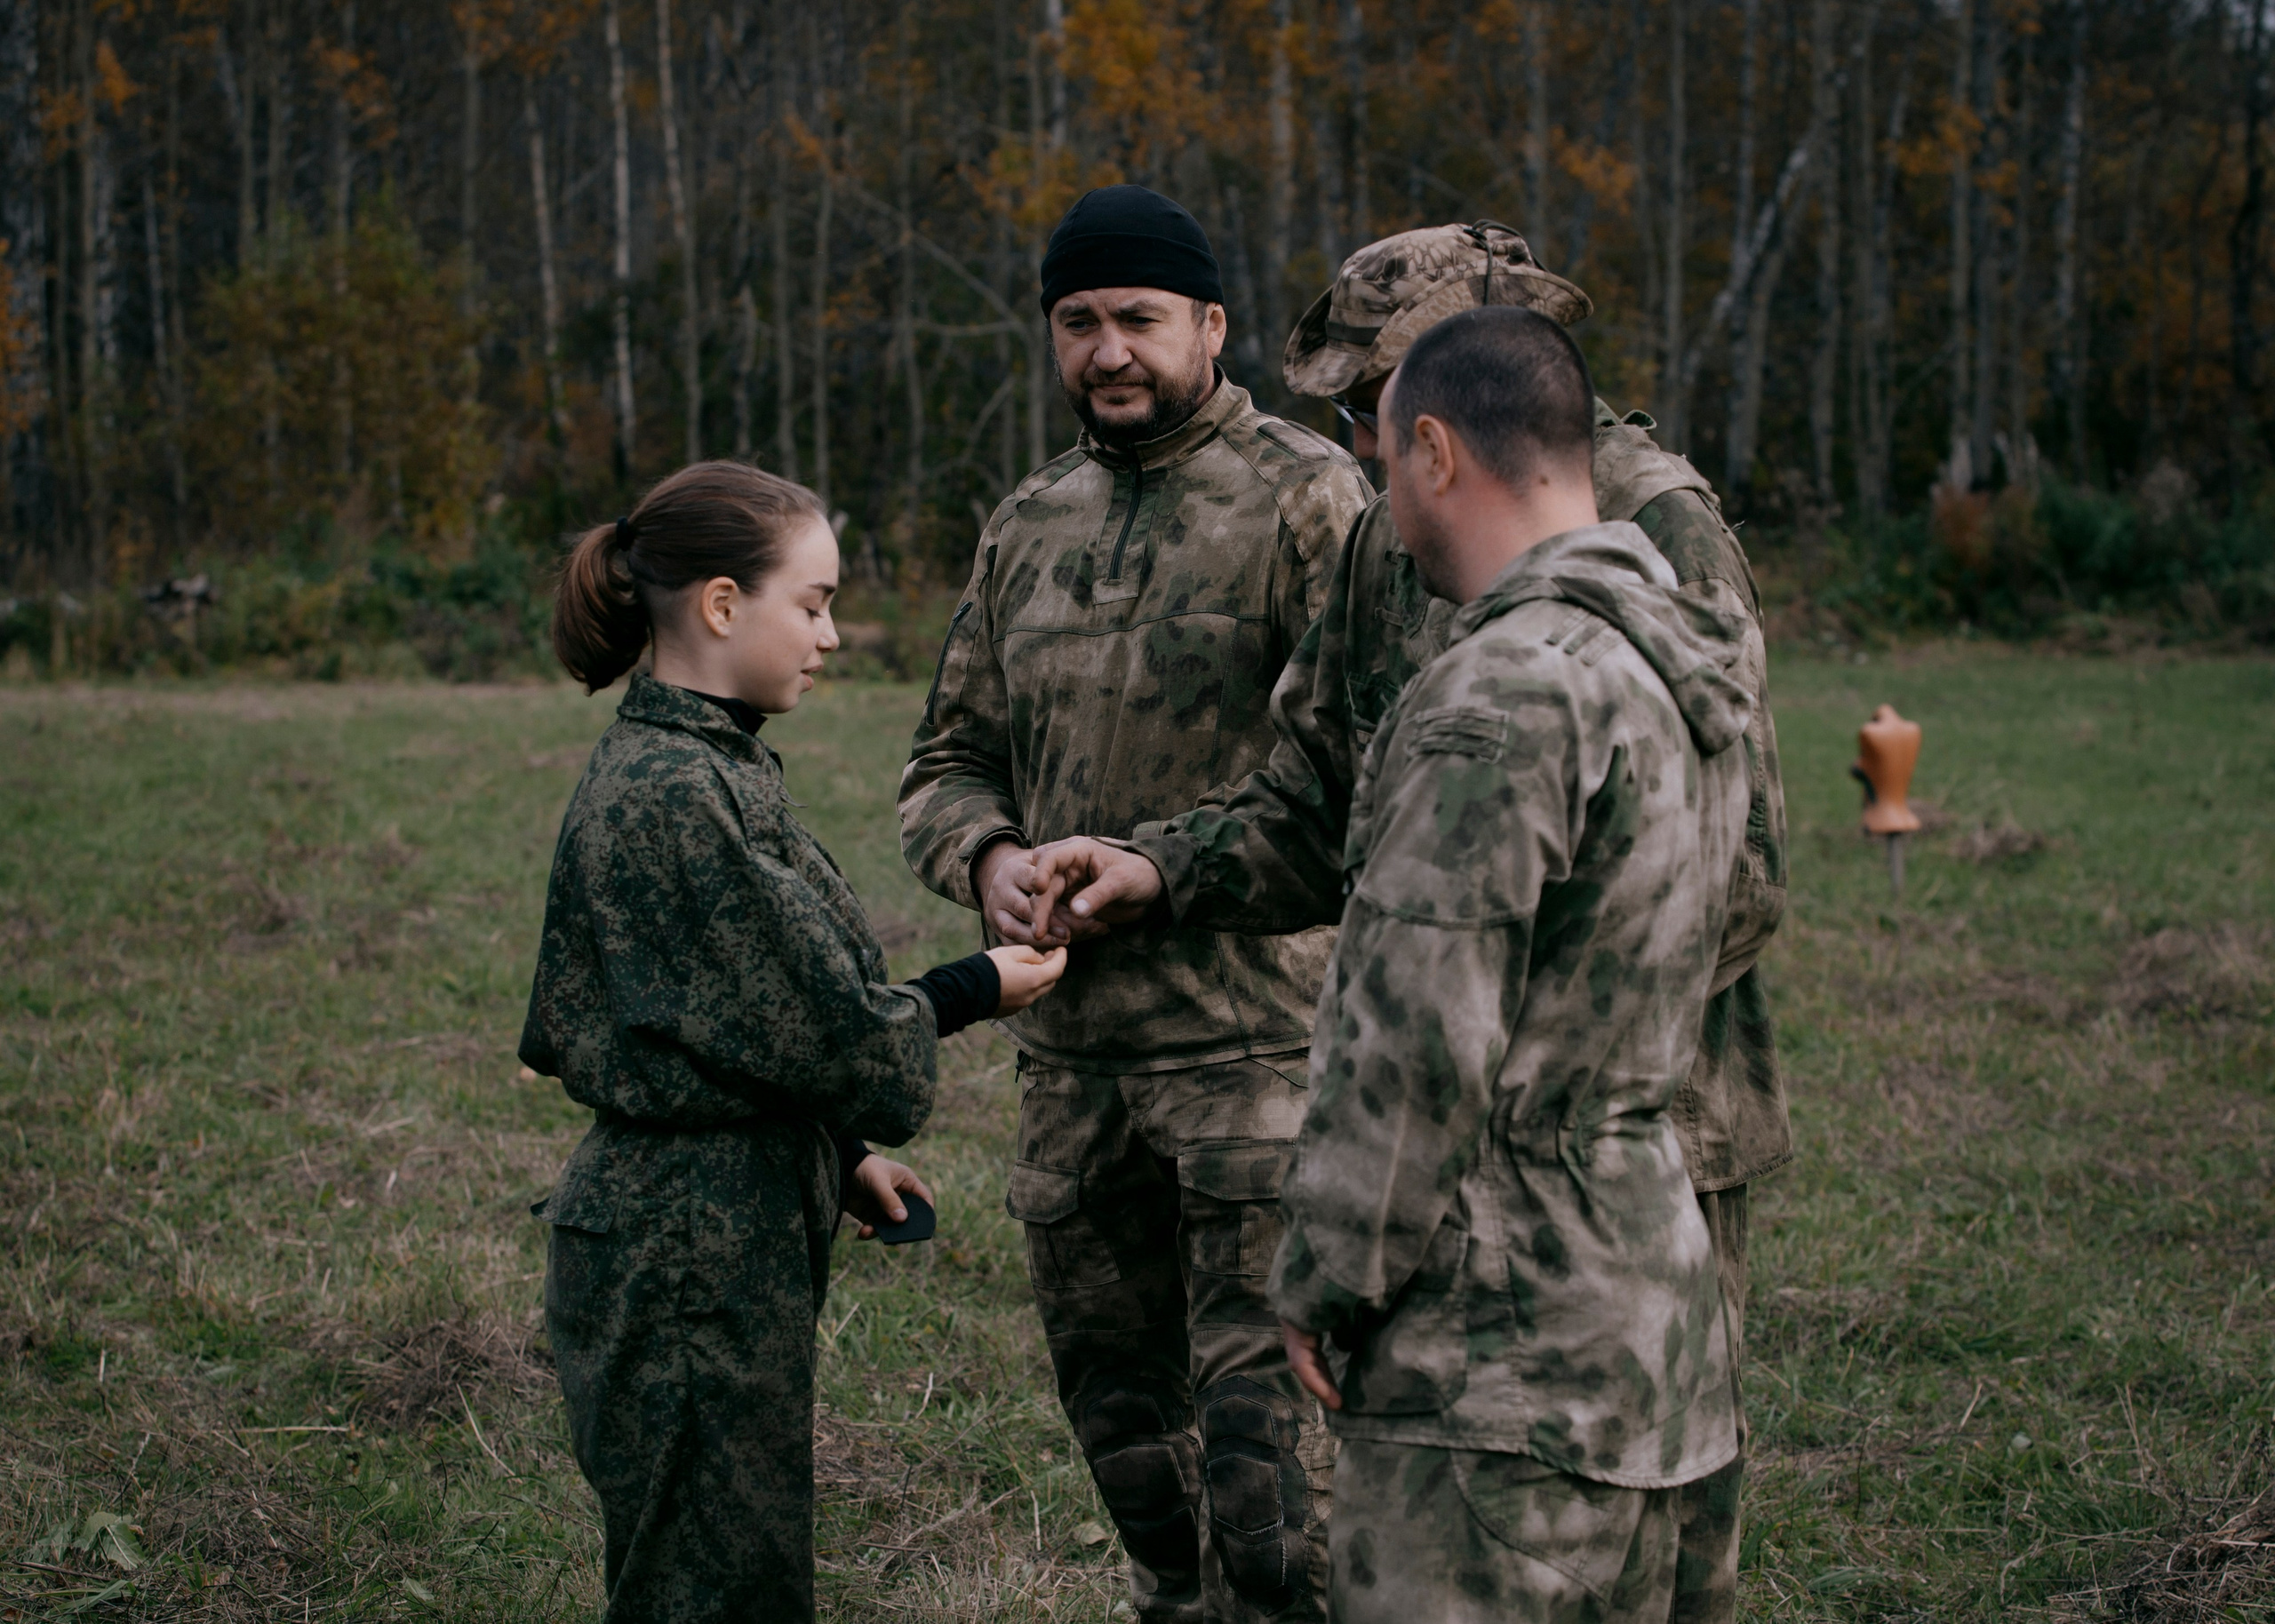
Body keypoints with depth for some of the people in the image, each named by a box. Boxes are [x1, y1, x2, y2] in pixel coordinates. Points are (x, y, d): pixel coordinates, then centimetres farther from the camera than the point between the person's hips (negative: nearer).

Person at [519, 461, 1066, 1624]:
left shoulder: (689, 766, 12)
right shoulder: (680, 793, -19)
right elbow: (821, 1023, -18)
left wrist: (838, 1159, 17)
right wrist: (977, 991, -1)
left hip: (704, 1237, 10)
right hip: (690, 1265, -10)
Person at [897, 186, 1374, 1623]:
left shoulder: (1305, 496, -5)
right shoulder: (1029, 526, 15)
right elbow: (950, 756, 19)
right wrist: (985, 857, -3)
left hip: (1252, 1034, -6)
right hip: (1071, 1045, 7)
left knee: (1260, 1422, -8)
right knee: (1117, 1399, 16)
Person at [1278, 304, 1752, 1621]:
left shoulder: (1504, 696, -19)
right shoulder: (1690, 676, 12)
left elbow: (1418, 1034, -20)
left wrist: (1327, 1279, -10)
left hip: (1500, 1356, -10)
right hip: (1651, 1309, 10)